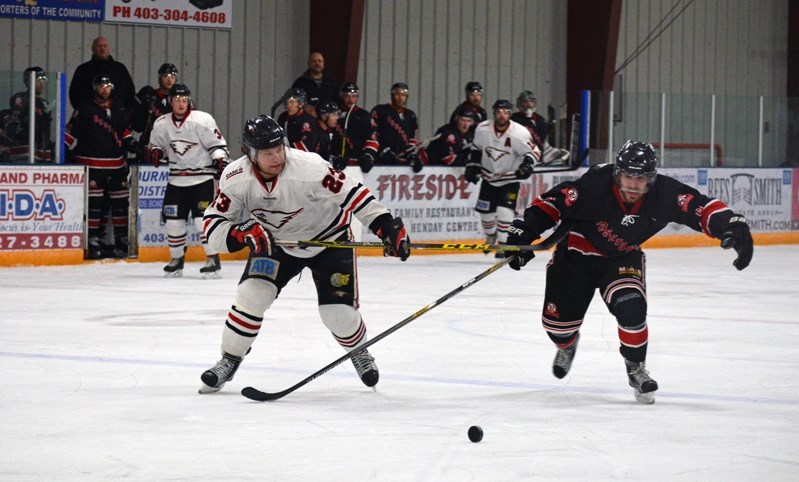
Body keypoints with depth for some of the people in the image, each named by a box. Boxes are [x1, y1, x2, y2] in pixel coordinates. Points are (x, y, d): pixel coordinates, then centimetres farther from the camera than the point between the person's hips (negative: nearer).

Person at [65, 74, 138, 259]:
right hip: (92, 165, -4)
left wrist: (131, 143, 7)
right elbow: (71, 133, -3)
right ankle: (93, 242, -3)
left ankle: (121, 240, 11)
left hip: (116, 164, 4)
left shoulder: (120, 111, 12)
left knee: (120, 203, 4)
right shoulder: (85, 110, -2)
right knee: (94, 204, -6)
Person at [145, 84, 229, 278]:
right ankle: (176, 259, 20)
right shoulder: (161, 124, 3)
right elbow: (157, 144, 17)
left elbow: (217, 143, -7)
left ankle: (213, 258, -7)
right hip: (176, 180, 5)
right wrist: (154, 152, -5)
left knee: (203, 218, -14)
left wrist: (220, 160, -22)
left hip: (202, 177, -5)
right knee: (173, 220, 4)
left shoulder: (202, 120, -10)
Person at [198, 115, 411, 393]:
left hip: (329, 239, -2)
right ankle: (228, 362, 3)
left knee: (338, 313, -7)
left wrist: (387, 225, -36)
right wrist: (242, 234, -39)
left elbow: (350, 192, -30)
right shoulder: (236, 178, -22)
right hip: (275, 242, 2)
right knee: (252, 294, -16)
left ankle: (359, 352, 27)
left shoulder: (308, 167, -33)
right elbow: (213, 224, -19)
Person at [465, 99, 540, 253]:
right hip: (489, 176, 3)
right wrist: (472, 166, 5)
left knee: (504, 211, -17)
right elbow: (476, 148, 8)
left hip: (510, 178, -3)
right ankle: (491, 236, 37)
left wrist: (527, 165, -29)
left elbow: (534, 152, -12)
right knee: (486, 211, 8)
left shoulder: (519, 133, -21)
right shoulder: (482, 129, -11)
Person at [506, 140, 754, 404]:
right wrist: (524, 232, -26)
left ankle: (636, 369, 1)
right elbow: (550, 204, -24)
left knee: (631, 309, -25)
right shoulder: (595, 184, -31)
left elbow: (702, 207, -27)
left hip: (623, 259, 1)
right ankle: (567, 344, 41)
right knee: (557, 320, 1)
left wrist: (732, 225, -43)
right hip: (577, 253, -1)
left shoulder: (663, 193, -24)